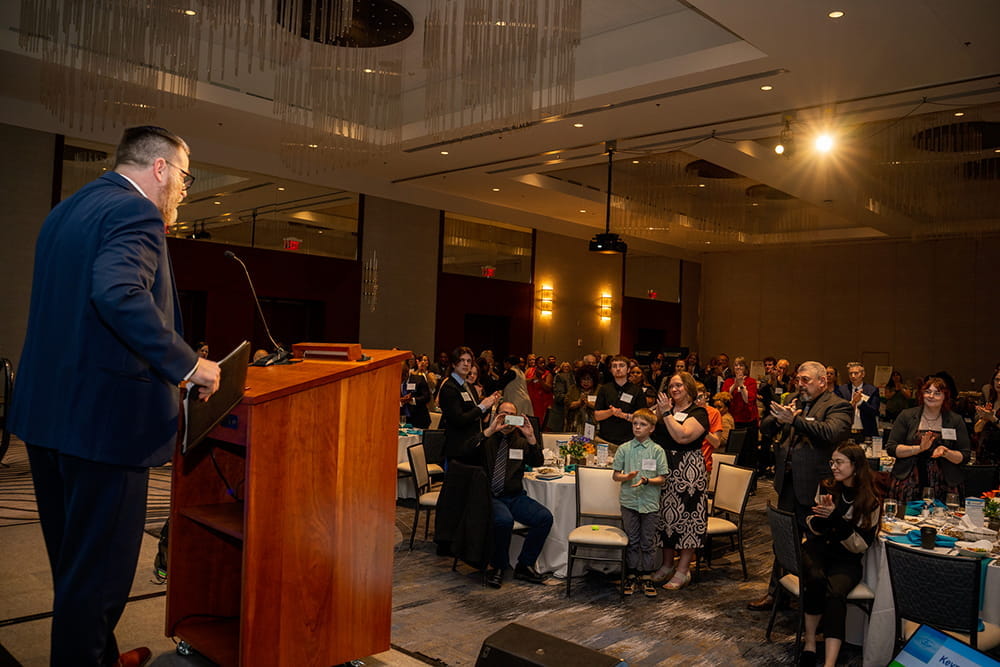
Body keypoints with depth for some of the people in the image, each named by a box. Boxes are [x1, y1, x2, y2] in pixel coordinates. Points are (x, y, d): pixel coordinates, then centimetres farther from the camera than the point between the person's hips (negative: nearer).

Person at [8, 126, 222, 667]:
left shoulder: (64, 211, 16)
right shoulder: (137, 212, -14)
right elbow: (118, 293, -31)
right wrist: (188, 364, -25)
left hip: (46, 412, 10)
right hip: (102, 418, -10)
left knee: (73, 559, 22)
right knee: (98, 568, 4)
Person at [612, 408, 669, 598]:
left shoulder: (657, 451, -3)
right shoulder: (624, 449, 0)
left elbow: (661, 479, -3)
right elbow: (615, 475, 3)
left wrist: (646, 480, -20)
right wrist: (627, 477, -16)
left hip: (649, 502, -1)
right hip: (629, 501, 1)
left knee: (648, 542, 8)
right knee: (632, 541, 9)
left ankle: (646, 577, 21)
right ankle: (631, 576, 21)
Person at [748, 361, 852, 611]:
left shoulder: (838, 406, -8)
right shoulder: (793, 402, 12)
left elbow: (831, 432, -28)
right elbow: (765, 428, 8)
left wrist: (795, 419, -29)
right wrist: (779, 418, -12)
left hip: (815, 486, -7)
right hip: (788, 482, 7)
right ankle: (776, 592, 30)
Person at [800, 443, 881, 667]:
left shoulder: (871, 502, -5)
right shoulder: (826, 488, 4)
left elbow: (861, 545, -8)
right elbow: (812, 528, 6)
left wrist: (837, 519, -23)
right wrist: (823, 517, -17)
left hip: (846, 559, -2)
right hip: (817, 549, 2)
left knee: (835, 593, -31)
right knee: (816, 579, -32)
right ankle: (809, 642, -16)